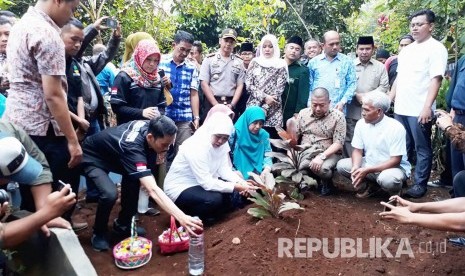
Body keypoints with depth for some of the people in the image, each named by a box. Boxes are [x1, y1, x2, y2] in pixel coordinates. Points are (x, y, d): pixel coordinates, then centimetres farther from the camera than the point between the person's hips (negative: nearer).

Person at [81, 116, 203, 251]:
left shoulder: (150, 127, -19)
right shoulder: (133, 147, -41)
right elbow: (152, 190, -50)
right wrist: (181, 218, -58)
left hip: (110, 153, 8)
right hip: (91, 157, -8)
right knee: (110, 193, -28)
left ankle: (122, 224, 12)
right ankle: (99, 234, 1)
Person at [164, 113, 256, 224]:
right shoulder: (196, 146, -29)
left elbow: (224, 169, -6)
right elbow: (206, 183, -32)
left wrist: (240, 182, -23)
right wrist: (235, 187, -32)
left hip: (205, 182, 8)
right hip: (180, 188, -8)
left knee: (235, 193, -6)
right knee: (214, 199, -31)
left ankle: (206, 216, 11)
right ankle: (189, 217, -2)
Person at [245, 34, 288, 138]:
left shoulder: (281, 65, 4)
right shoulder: (254, 62, 9)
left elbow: (279, 89, -3)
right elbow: (248, 85, 2)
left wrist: (265, 108, -11)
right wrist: (264, 97, -11)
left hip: (272, 111, -1)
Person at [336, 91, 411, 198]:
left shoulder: (396, 128, -21)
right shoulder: (361, 123, -6)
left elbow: (395, 160, -21)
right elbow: (358, 150, -1)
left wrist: (367, 170, -29)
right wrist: (355, 167, -24)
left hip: (393, 167, -5)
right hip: (369, 164, 5)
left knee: (387, 179, -38)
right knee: (342, 165, -15)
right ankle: (371, 186, 3)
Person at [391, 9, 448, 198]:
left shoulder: (436, 48, -6)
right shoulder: (406, 50, 15)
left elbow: (436, 79, -14)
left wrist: (427, 107, -22)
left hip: (420, 110, -7)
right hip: (400, 108, 7)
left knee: (422, 150, 4)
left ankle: (420, 184, 14)